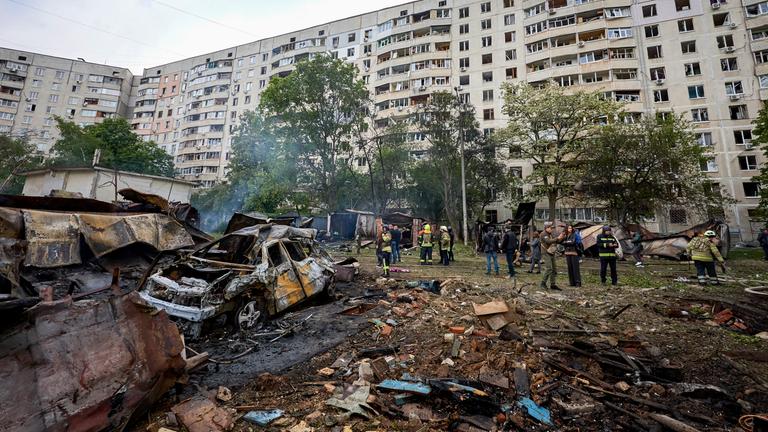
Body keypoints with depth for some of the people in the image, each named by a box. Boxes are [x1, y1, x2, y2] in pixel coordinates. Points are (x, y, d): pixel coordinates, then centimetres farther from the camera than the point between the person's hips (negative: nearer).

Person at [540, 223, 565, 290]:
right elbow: (549, 242, -26)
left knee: (554, 269, 8)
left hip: (552, 254, 9)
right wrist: (558, 238, -27)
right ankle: (543, 283, -9)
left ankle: (552, 284, 15)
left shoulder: (552, 234, 14)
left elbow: (558, 242, 16)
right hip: (547, 254, -9)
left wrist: (562, 237, -2)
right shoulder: (544, 235, -10)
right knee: (549, 268, -17)